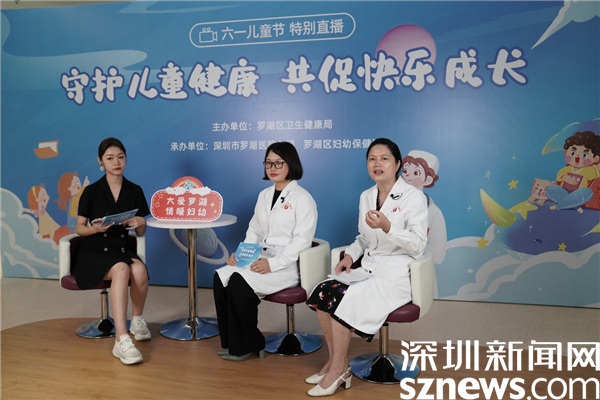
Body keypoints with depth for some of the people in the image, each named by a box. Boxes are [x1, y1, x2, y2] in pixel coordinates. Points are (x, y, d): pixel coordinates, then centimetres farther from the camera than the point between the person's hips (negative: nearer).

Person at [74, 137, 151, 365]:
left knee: (139, 270, -32)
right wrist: (97, 228, -19)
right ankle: (122, 340, -41)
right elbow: (79, 229, 3)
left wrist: (138, 224, -14)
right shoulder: (92, 191, 1)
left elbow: (140, 233, 10)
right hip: (94, 253, -3)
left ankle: (137, 320, -4)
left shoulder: (135, 191, 8)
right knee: (121, 270, -36)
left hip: (122, 250, 3)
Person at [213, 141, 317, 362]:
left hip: (288, 265, -7)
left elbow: (302, 240, -13)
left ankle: (249, 345, -6)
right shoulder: (264, 195, 18)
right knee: (221, 276, -17)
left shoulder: (302, 198, -5)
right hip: (262, 259, 7)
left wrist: (273, 264, -22)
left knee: (239, 281, -26)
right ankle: (231, 342, -5)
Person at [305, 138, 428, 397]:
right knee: (321, 291, -17)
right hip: (368, 269, 7)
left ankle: (338, 369, -6)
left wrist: (387, 227, -28)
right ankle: (335, 361, -3)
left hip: (397, 275, -6)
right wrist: (350, 255, 2)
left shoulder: (413, 197, -7)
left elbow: (418, 245, -13)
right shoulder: (366, 196, 12)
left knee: (342, 298, -26)